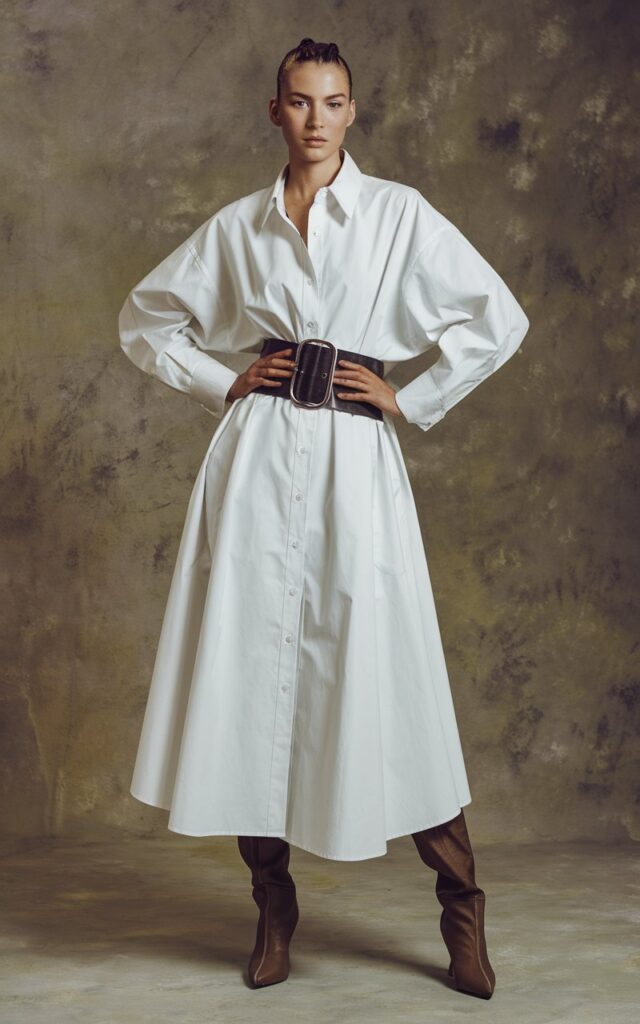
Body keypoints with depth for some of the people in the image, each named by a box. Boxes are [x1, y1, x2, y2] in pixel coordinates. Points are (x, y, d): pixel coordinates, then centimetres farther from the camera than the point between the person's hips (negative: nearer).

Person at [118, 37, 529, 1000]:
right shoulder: (236, 227, 10)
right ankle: (273, 907, 17)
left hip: (355, 462, -2)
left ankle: (461, 907, 12)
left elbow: (499, 318, 1)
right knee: (250, 670, 2)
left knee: (385, 674, -2)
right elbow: (145, 317, 20)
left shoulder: (399, 214, 4)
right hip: (256, 460, 3)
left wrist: (411, 399, -2)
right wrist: (219, 382, 7)